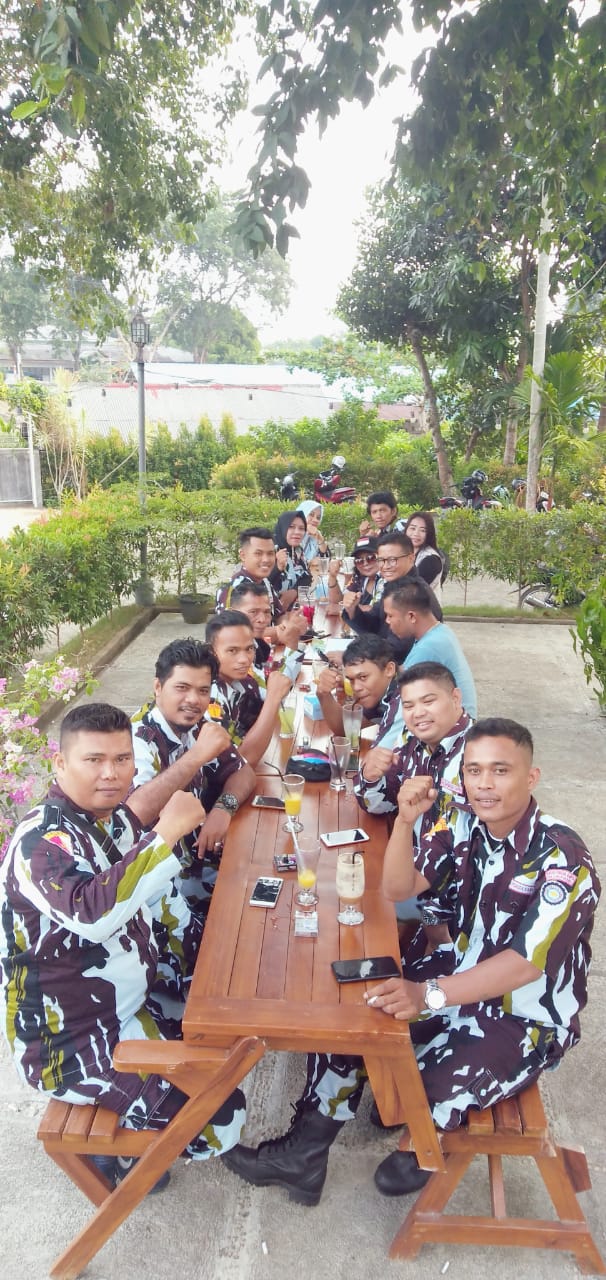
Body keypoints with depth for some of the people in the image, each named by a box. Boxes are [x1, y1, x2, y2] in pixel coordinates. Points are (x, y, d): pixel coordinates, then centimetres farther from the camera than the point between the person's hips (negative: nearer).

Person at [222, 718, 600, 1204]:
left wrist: (429, 995, -39)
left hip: (530, 1018, -6)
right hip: (463, 989, 6)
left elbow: (530, 961, -30)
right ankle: (303, 1156, 10)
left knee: (434, 1085, -27)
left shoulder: (563, 858, -24)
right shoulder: (464, 828, -6)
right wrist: (406, 820, -24)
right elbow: (399, 888, -6)